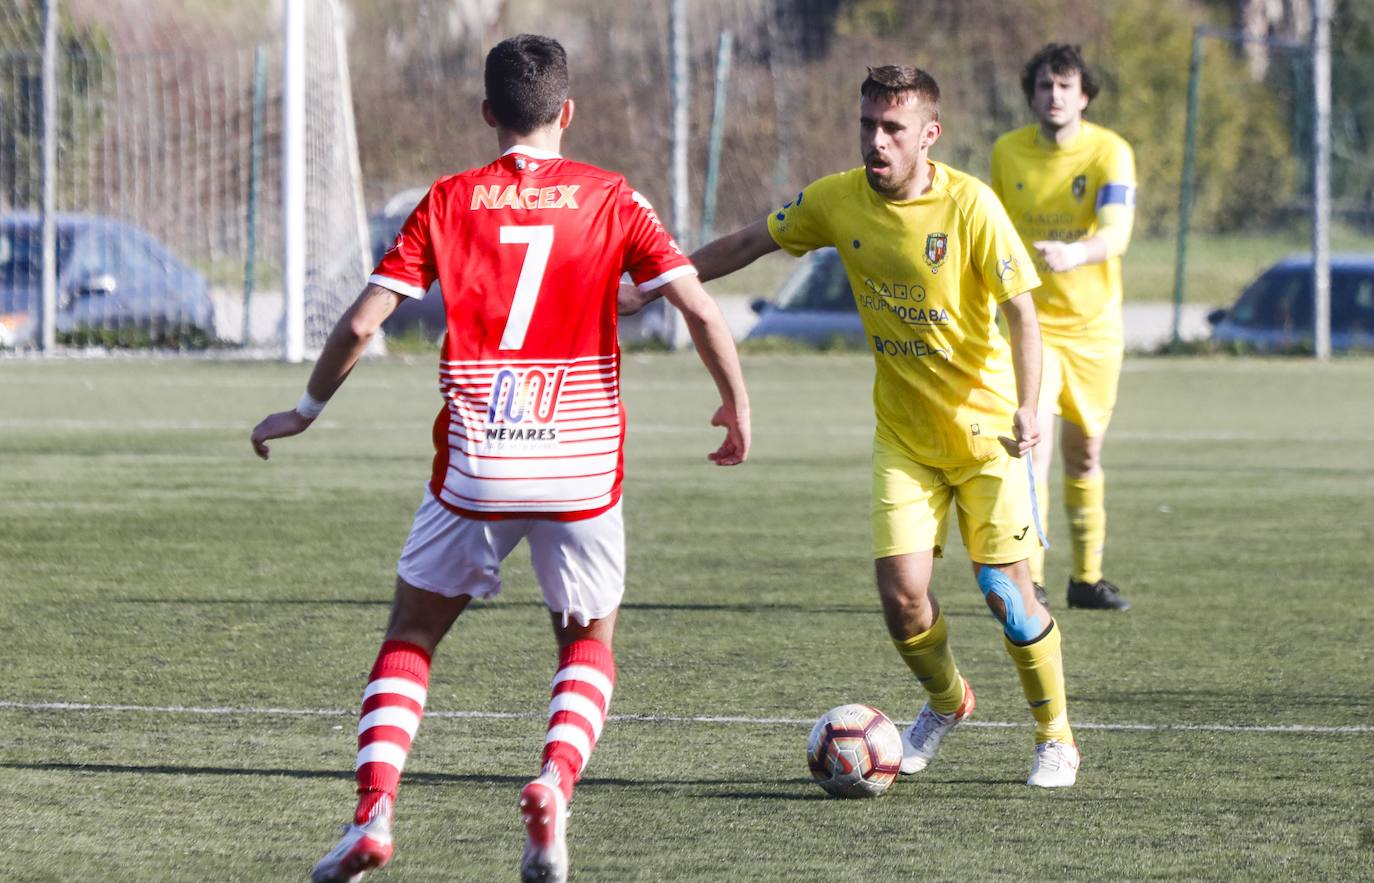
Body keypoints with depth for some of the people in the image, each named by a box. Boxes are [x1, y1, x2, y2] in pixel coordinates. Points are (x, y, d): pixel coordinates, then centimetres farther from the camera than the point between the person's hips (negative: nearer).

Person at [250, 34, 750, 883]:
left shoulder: (448, 202, 3)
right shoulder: (609, 199, 2)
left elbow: (361, 323, 0)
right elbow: (701, 310, -5)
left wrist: (307, 410, 15)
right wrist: (737, 406, 10)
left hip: (475, 466, 0)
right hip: (584, 464, 0)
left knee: (412, 633, 16)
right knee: (590, 643, 17)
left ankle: (373, 812, -3)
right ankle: (555, 782, -11)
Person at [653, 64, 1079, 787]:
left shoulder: (970, 204, -17)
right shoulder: (837, 200, -6)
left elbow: (1020, 310, -15)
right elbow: (749, 244, 9)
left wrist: (1026, 409, -28)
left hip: (984, 430, -3)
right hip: (902, 435, 3)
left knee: (1006, 591, -8)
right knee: (901, 593, -8)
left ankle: (1056, 734, 15)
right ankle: (946, 701, 24)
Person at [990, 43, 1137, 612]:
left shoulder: (1110, 152, -11)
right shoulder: (1007, 152, -1)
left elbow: (1117, 232, -26)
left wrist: (1076, 255, -47)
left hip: (1094, 324, 0)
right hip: (1031, 322, 0)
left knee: (1085, 455, 11)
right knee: (1035, 444, -17)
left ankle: (1087, 577, 27)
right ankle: (1029, 582, -18)